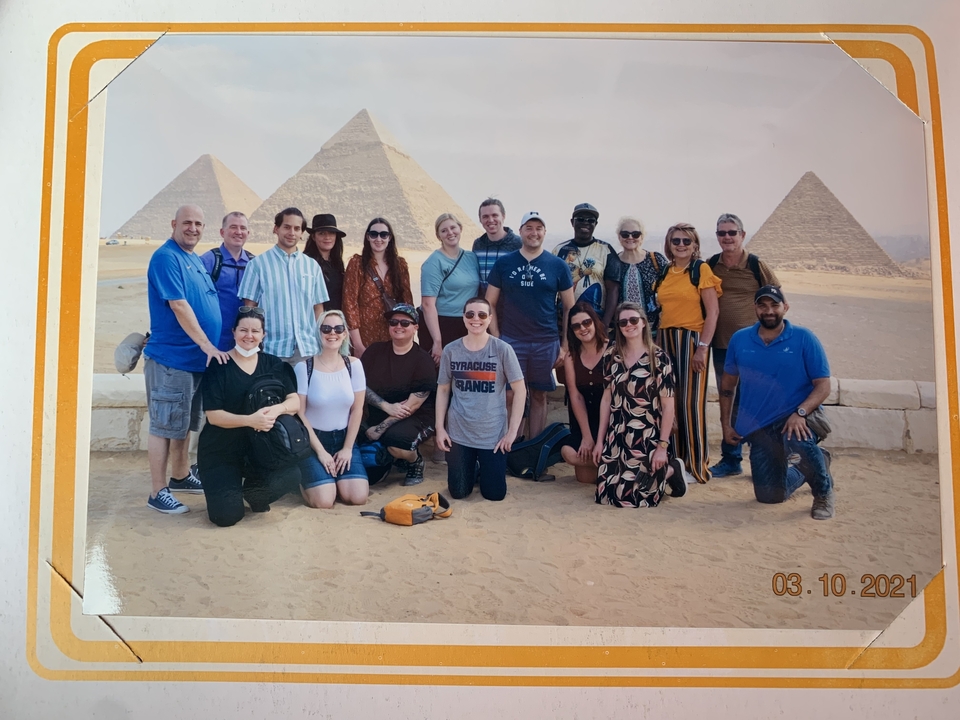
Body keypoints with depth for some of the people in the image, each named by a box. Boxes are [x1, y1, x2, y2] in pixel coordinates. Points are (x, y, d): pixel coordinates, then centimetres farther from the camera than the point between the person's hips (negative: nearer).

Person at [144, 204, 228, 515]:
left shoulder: (196, 259, 15)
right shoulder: (166, 257, -12)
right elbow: (179, 306, -20)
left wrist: (209, 347, 18)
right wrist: (208, 345, -22)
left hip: (197, 358, 9)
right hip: (172, 358, -9)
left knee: (184, 423, 19)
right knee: (165, 426, -2)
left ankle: (181, 476, 32)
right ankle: (158, 492, 5)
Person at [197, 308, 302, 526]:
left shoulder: (273, 364, 4)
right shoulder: (219, 366, -8)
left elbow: (295, 402, -3)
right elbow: (213, 415, -13)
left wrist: (277, 409, -25)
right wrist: (250, 420, -29)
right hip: (220, 451, -3)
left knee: (291, 476, -27)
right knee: (227, 516, -18)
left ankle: (254, 493, 9)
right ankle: (220, 489, 20)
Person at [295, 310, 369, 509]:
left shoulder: (353, 365, -2)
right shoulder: (304, 367, -10)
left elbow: (357, 410, 1)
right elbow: (299, 413, -9)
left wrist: (347, 448, -3)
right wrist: (320, 451, -11)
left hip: (343, 438, 3)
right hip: (313, 439, -3)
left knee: (358, 497, -15)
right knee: (324, 501, -19)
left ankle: (334, 476, 18)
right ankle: (305, 478, 14)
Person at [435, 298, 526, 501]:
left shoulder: (502, 349, -9)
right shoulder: (451, 350, -2)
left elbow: (519, 390, -7)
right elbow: (443, 390, 6)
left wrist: (512, 431, -10)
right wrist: (440, 427, 0)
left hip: (494, 434, -1)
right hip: (458, 434, 2)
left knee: (495, 494, 3)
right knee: (458, 493, 7)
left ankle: (483, 470, 36)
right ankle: (473, 470, 40)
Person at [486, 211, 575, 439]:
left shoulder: (558, 265, 2)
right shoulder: (504, 263, 3)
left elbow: (569, 307, 5)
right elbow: (489, 303, 5)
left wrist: (565, 344, 1)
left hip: (546, 342, 0)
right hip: (511, 340, 0)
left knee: (539, 396, 9)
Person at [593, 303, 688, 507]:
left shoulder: (659, 358, -8)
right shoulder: (613, 357, 5)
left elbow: (668, 405, -8)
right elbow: (606, 400, 8)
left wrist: (662, 446, -11)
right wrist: (600, 440, 6)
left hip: (647, 437, -5)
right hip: (616, 437, 5)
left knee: (631, 497, -6)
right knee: (605, 494, 1)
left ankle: (671, 469, 21)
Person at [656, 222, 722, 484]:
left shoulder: (701, 269, -3)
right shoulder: (664, 272, 13)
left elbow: (712, 311, -9)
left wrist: (702, 348, -15)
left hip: (691, 339, -5)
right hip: (666, 340, 6)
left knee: (691, 403, -6)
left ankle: (697, 466, 4)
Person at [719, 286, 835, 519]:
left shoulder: (804, 338, -6)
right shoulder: (740, 340, 2)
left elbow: (823, 386, -9)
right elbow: (727, 385, 12)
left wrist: (800, 413, -25)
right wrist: (726, 424, 7)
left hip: (799, 418, -3)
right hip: (759, 427, 4)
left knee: (797, 443, -40)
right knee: (769, 496, 7)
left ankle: (824, 492, -8)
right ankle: (801, 472, 42)